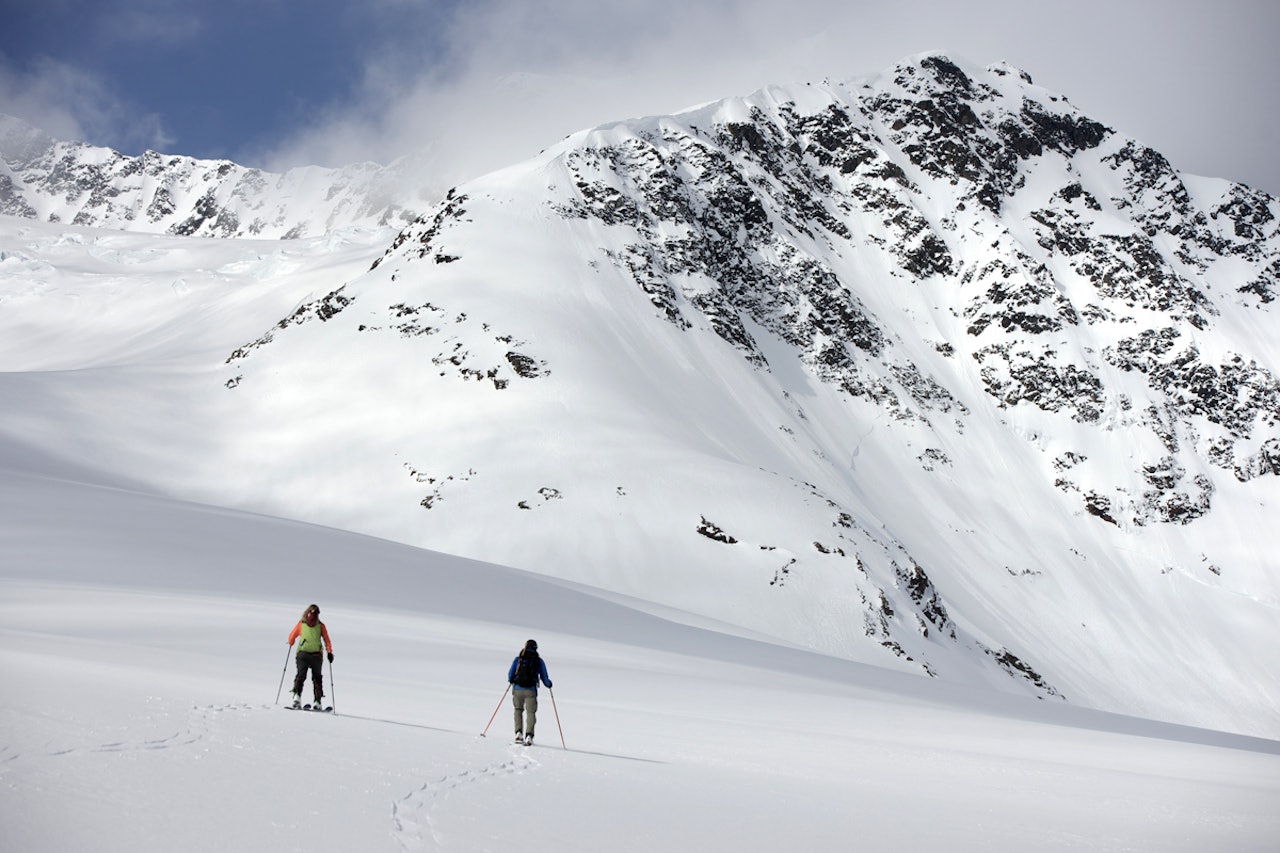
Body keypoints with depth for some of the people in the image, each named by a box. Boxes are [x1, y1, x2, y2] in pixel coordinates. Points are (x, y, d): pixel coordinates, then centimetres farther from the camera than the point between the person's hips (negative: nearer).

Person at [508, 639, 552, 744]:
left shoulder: (518, 659, 5)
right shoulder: (539, 661, 5)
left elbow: (510, 675, 6)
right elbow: (544, 678, 6)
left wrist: (511, 680, 28)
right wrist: (549, 684, 28)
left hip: (517, 689, 1)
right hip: (531, 691, -1)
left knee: (518, 709, 20)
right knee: (531, 712, 4)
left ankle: (518, 733, 7)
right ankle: (529, 735, -15)